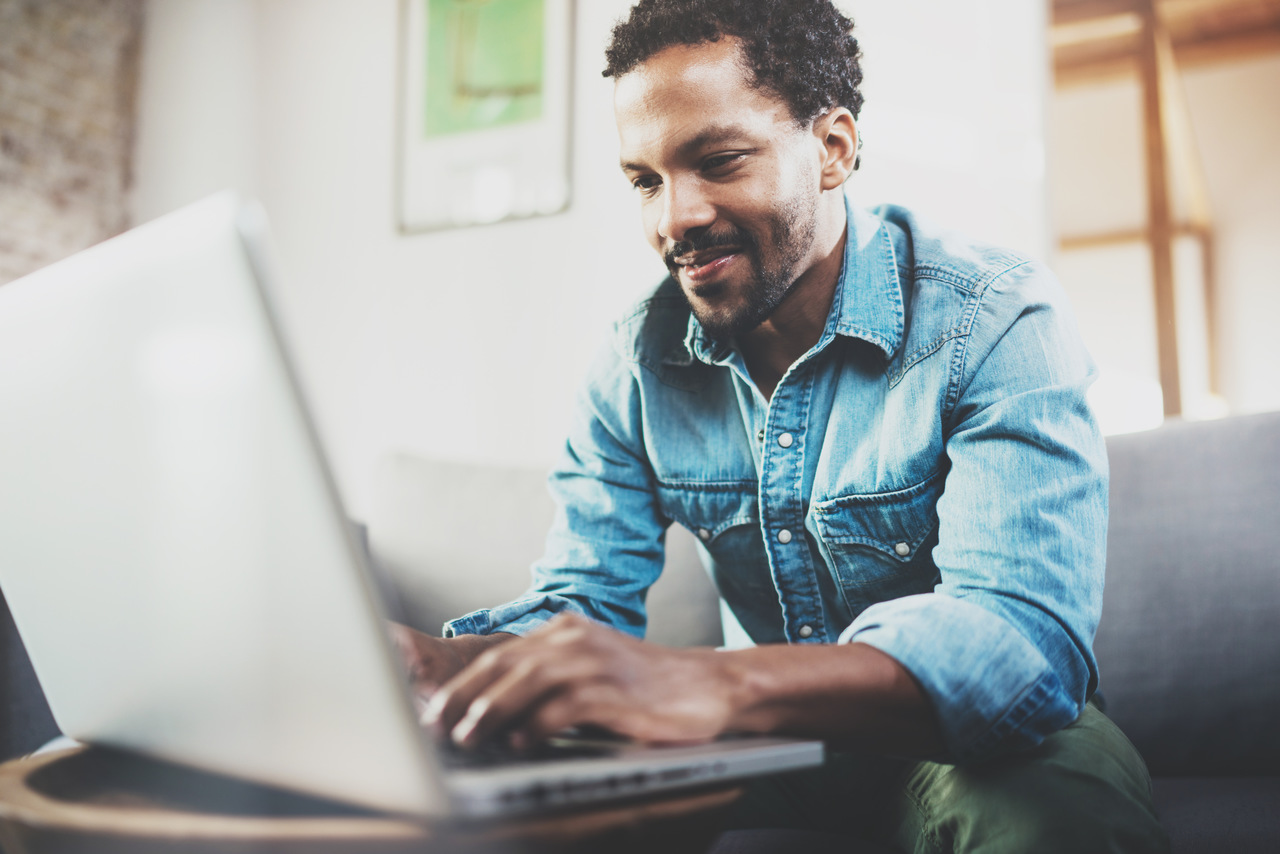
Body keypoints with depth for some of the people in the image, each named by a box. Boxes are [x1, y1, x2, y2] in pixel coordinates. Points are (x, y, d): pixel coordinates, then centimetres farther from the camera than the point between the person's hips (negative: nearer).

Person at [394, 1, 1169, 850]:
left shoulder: (997, 323, -20)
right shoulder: (635, 364, -4)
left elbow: (1026, 634, -34)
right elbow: (583, 603, -4)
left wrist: (712, 684, -52)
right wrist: (432, 663, -28)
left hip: (969, 737, -3)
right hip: (771, 738, 4)